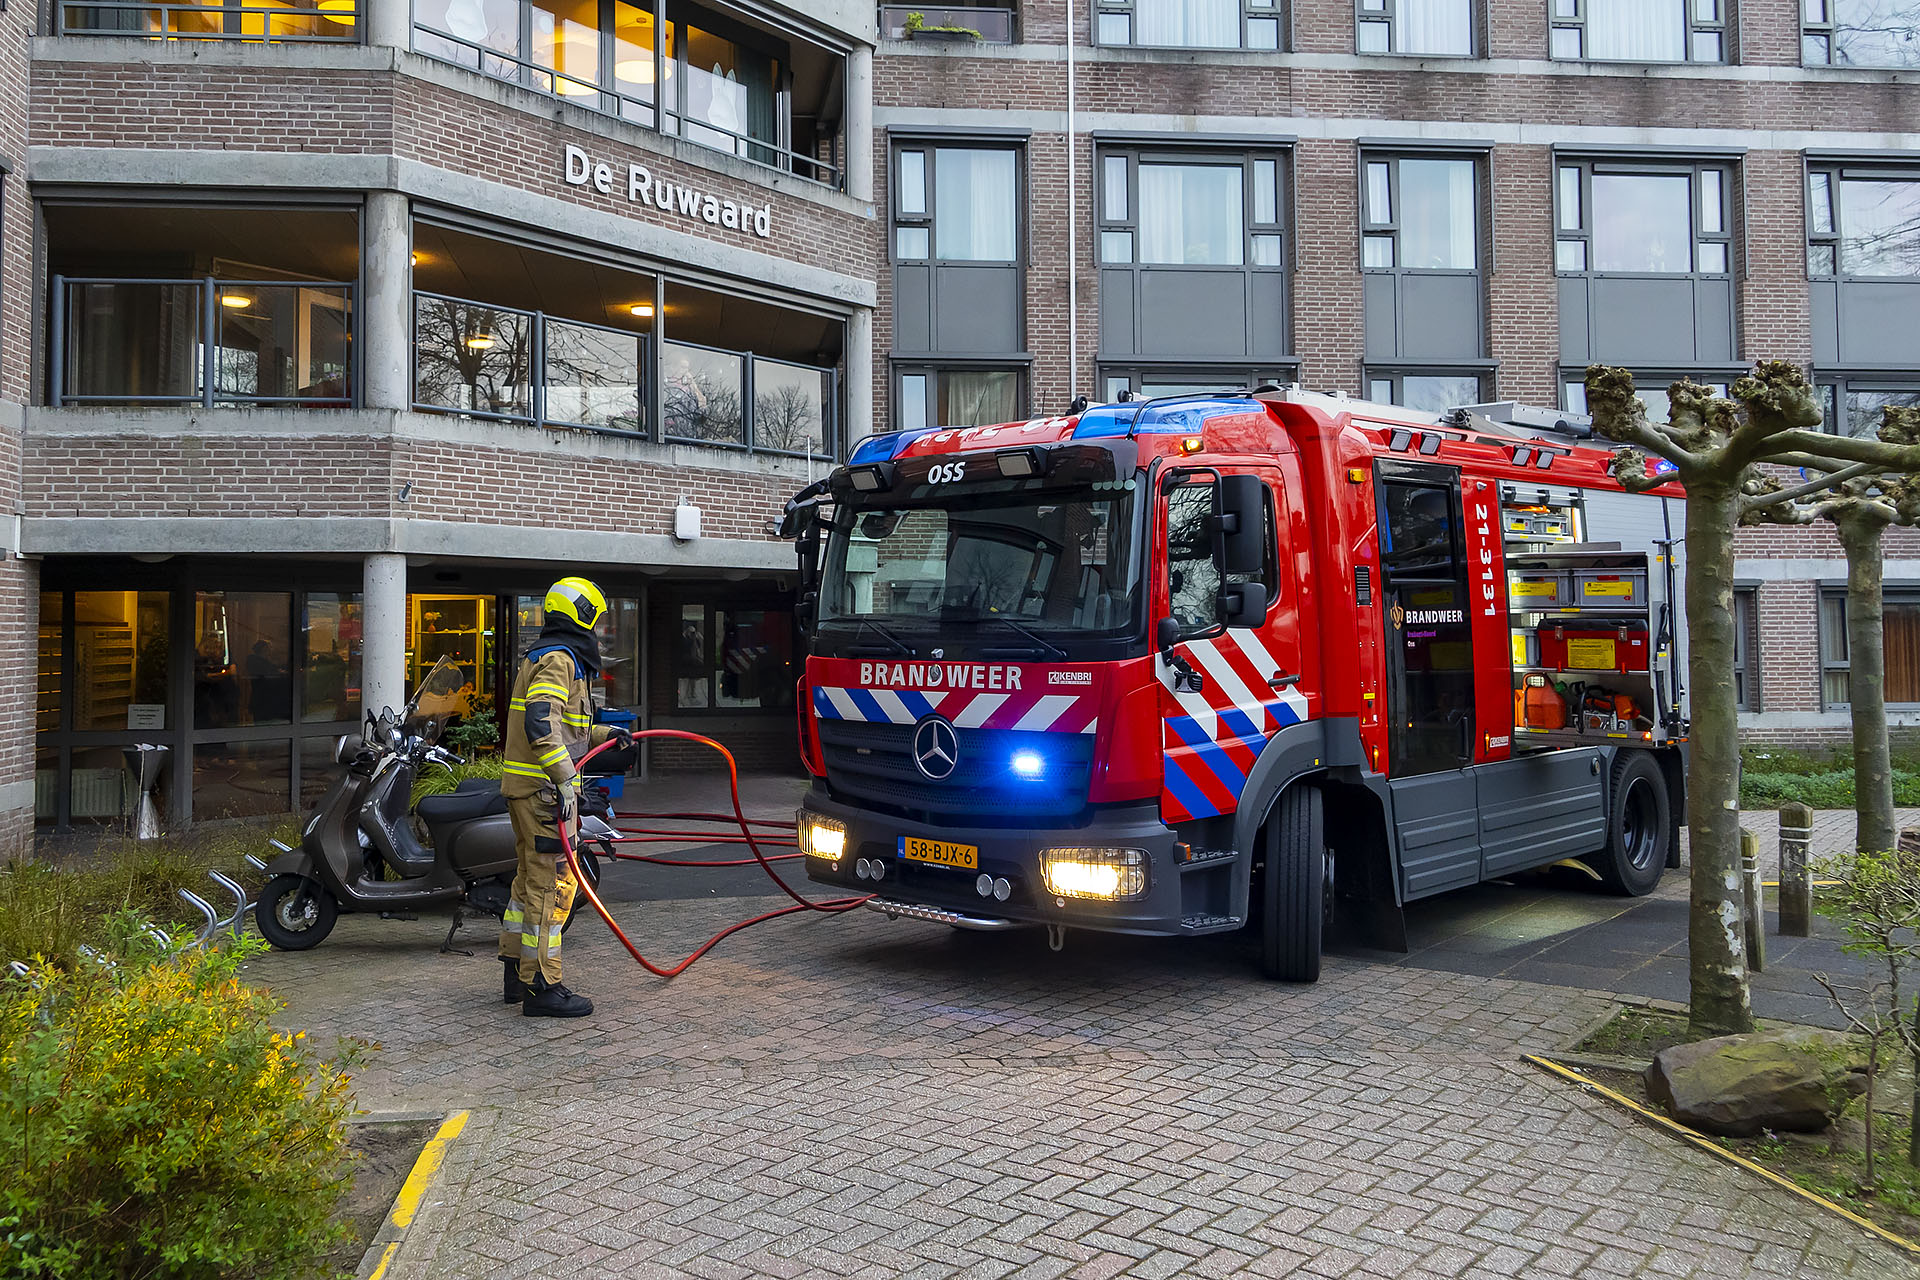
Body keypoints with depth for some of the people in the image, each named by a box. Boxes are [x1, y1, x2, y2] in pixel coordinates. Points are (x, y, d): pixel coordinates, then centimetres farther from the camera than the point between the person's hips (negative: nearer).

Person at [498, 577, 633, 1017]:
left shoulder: (540, 657, 20)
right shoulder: (560, 658, -13)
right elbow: (540, 722, -27)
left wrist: (605, 734, 32)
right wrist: (565, 782, -30)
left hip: (524, 786, 11)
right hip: (545, 788, -11)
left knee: (530, 878, 18)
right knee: (551, 885, -7)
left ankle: (516, 973, 28)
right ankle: (541, 987, -4)